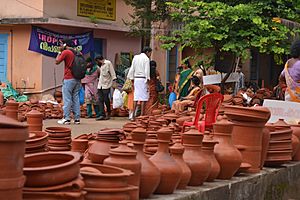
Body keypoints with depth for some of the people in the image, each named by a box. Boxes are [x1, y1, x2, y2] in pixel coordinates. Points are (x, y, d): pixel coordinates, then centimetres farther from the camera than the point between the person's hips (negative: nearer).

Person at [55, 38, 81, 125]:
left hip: (69, 79, -6)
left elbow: (57, 62, -3)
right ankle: (77, 118, 7)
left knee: (67, 99, -4)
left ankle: (66, 118, -6)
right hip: (77, 79, 7)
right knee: (76, 99, 9)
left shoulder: (66, 52, -8)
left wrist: (60, 52, 5)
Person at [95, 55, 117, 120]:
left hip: (106, 85, -7)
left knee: (106, 100, -4)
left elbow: (112, 73, -9)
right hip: (100, 85, 7)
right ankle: (102, 115, -5)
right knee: (100, 100, -2)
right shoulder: (101, 65, 20)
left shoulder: (108, 63, -3)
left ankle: (108, 114, 13)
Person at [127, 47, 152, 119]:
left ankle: (134, 115, 3)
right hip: (143, 79, -6)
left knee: (136, 97, 6)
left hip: (136, 79, 6)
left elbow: (132, 69, 11)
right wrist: (147, 83, -10)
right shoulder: (146, 59, -5)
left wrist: (132, 82, 16)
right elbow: (147, 71, -11)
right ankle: (142, 115, -5)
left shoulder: (135, 57, 11)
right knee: (143, 97, -2)